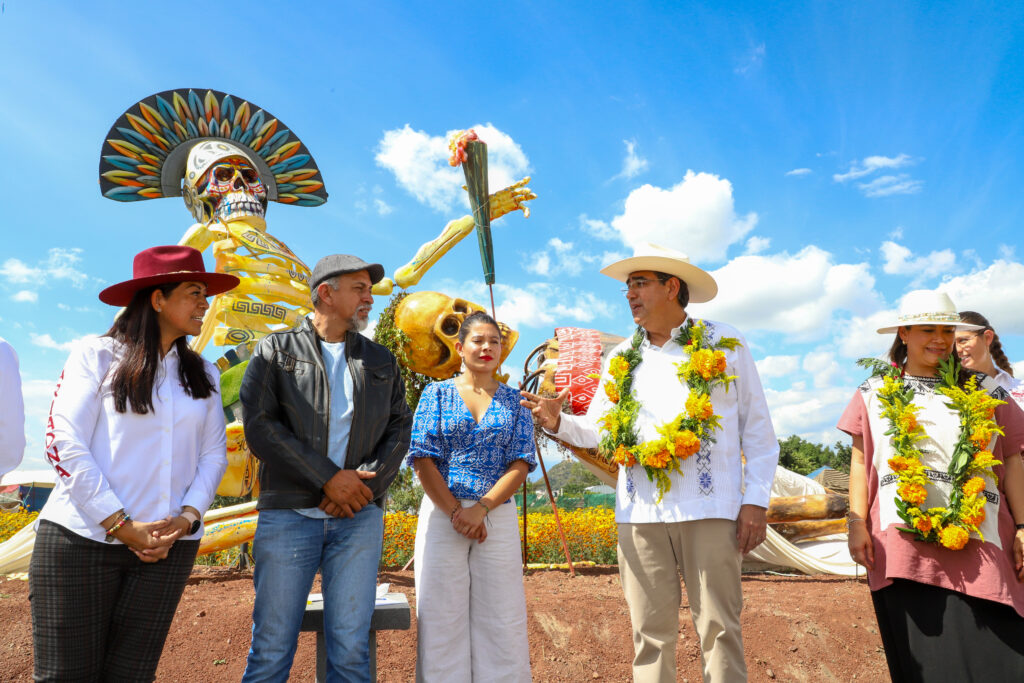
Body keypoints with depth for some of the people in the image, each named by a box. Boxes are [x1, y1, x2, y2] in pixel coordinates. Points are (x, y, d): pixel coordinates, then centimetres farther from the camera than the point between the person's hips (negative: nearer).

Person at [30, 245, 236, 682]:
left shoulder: (202, 375, 11)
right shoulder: (97, 355, 0)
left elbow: (213, 455, 10)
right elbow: (65, 444, -8)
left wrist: (187, 518, -7)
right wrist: (121, 526, -12)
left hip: (168, 545, 3)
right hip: (81, 538, -3)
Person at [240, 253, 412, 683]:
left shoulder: (381, 361, 16)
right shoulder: (276, 350, 6)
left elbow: (400, 429, 9)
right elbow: (259, 425, -5)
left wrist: (365, 483, -8)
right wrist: (329, 478, -11)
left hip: (359, 516, 2)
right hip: (288, 513, -2)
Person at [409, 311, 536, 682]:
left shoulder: (515, 401, 8)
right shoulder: (436, 394, 6)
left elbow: (521, 464, 0)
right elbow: (423, 460, -2)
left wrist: (479, 510, -12)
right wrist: (456, 512, -11)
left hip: (498, 517, 1)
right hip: (441, 513, 0)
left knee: (501, 619, 4)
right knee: (442, 617, 4)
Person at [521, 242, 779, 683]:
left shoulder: (724, 344, 5)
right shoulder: (621, 359, 15)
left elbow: (758, 429, 5)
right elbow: (597, 430, 14)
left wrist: (756, 501, -3)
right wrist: (559, 422, -6)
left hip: (710, 511, -3)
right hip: (640, 515, 3)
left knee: (718, 628, 3)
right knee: (651, 632, 9)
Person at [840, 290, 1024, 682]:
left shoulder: (983, 392, 14)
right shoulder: (876, 393, 10)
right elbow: (860, 462, 7)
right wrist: (857, 522, -2)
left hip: (979, 548, 1)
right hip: (904, 549, -1)